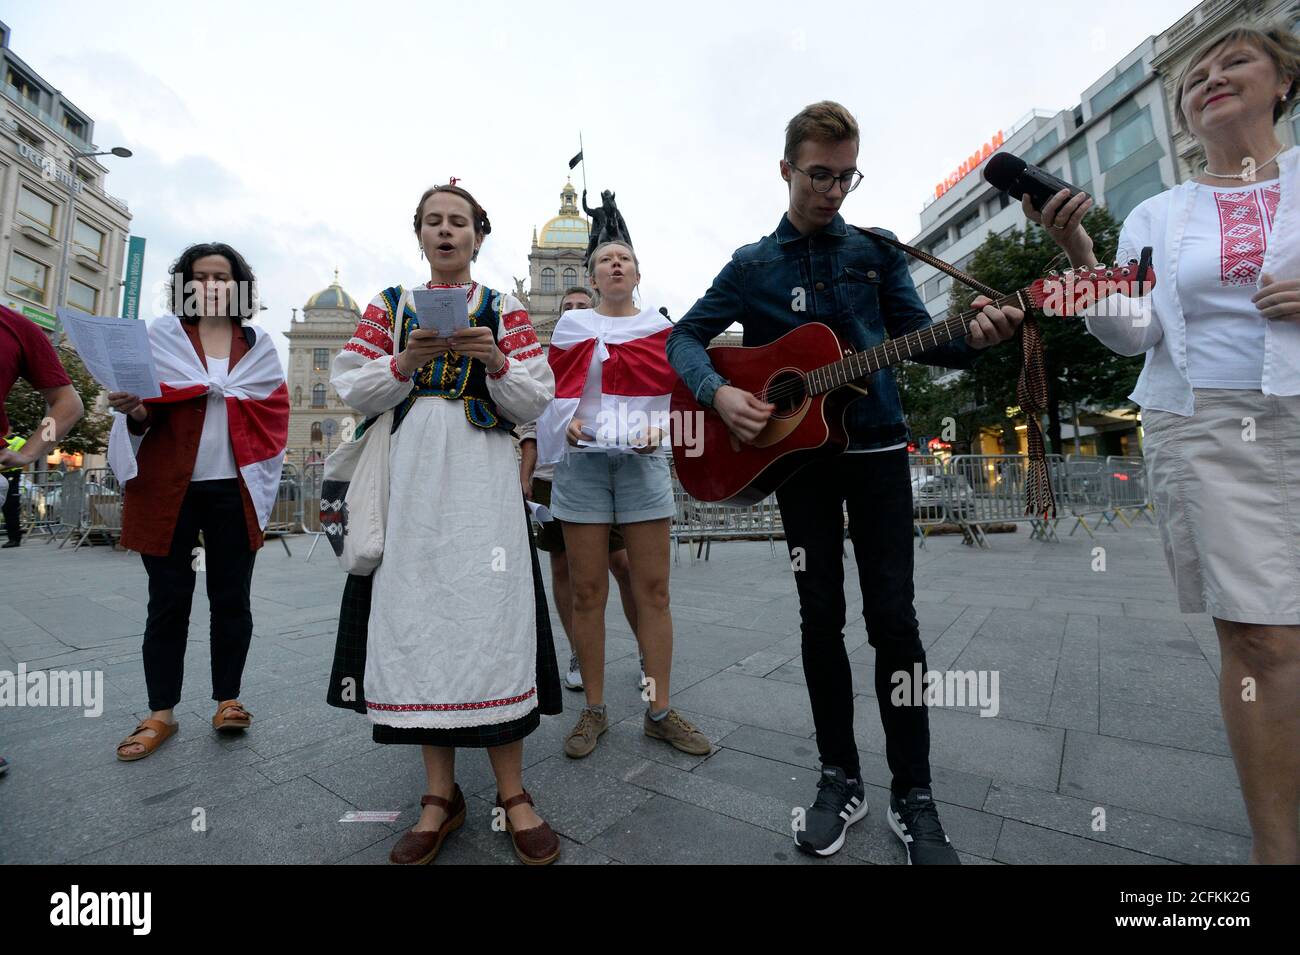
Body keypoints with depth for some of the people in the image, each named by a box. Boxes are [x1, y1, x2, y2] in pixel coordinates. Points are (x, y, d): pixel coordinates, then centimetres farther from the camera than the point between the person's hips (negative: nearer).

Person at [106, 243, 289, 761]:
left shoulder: (259, 345, 12)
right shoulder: (161, 333, 10)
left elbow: (274, 412, 7)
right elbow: (144, 409, 4)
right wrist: (134, 409, -18)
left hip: (233, 490, 0)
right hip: (169, 487, 0)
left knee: (231, 600, 5)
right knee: (168, 601, 5)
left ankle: (228, 700, 17)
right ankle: (161, 713, 17)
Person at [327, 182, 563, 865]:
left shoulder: (504, 310, 12)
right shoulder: (388, 306, 17)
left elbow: (535, 403, 4)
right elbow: (350, 391, 9)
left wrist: (497, 362, -13)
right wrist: (403, 364, -8)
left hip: (482, 482, -2)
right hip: (409, 482, 2)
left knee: (488, 613, -7)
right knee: (416, 616, 0)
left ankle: (512, 791, 8)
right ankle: (441, 794, 15)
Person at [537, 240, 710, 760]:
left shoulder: (660, 327, 13)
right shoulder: (571, 323, 14)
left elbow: (674, 395, 11)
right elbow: (554, 389, 14)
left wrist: (657, 430, -9)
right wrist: (567, 424, -6)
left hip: (643, 462, 0)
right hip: (582, 460, 0)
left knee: (653, 590, 0)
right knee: (587, 591, 2)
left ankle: (659, 710, 13)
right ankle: (594, 709, 16)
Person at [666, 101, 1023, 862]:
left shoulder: (877, 252, 9)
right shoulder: (752, 265, 8)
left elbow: (919, 339, 7)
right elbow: (685, 337, 5)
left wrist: (974, 338, -16)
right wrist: (718, 393, -15)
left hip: (876, 449, 0)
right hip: (796, 454, 0)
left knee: (893, 615, -1)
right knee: (821, 618, 4)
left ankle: (913, 794, 16)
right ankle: (841, 778, 20)